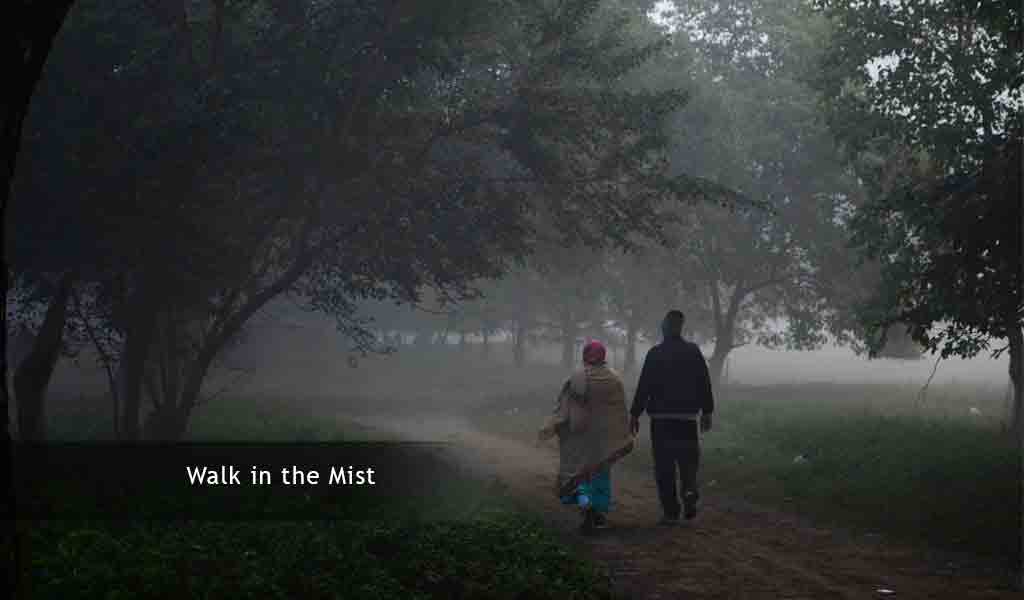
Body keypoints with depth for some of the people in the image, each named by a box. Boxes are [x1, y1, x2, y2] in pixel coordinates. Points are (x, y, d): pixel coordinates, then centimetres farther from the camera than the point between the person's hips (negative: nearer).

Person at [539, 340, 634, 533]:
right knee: (602, 473, 18)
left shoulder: (576, 379, -6)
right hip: (606, 436, 2)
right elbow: (621, 411, 1)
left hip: (581, 433, -2)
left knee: (578, 472, 4)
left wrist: (549, 428, -12)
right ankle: (601, 513, 22)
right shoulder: (614, 379, -2)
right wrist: (626, 437, 8)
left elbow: (563, 407, -11)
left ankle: (585, 504, -22)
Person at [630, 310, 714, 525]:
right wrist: (707, 411, 12)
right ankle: (690, 491, -13)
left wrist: (635, 414, 0)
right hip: (687, 417, 2)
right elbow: (705, 384, 4)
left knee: (664, 467, 5)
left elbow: (643, 387, -6)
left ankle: (670, 512, 3)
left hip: (660, 418, -2)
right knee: (688, 459, 14)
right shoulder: (693, 351, 2)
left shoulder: (655, 354, -5)